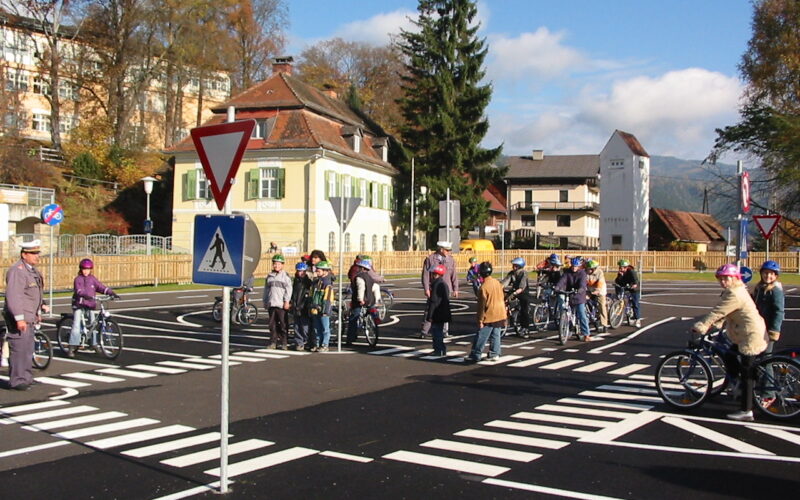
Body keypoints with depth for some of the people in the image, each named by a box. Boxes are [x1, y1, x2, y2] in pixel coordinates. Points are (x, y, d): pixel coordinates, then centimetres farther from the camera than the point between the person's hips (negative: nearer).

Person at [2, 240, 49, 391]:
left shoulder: (32, 269, 15)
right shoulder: (17, 270, -17)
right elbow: (13, 296, -25)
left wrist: (38, 312, 26)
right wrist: (19, 318, -28)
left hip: (28, 317, 10)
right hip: (19, 318, -10)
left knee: (28, 349, 15)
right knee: (19, 349, -8)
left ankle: (25, 378, 24)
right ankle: (17, 381, -3)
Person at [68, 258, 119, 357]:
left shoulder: (93, 279, 7)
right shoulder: (78, 279, -5)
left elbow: (101, 287, 1)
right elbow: (78, 290, -21)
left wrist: (112, 293, -13)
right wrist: (86, 295, -41)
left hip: (90, 305, 4)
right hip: (79, 305, -4)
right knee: (76, 325, -10)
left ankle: (94, 343, 23)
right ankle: (71, 348, -9)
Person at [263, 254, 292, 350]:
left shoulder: (285, 276, 1)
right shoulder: (269, 276, 16)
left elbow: (288, 289, -4)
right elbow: (266, 289, 21)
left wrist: (287, 301, -11)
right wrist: (265, 302, 18)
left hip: (281, 304, -5)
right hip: (271, 304, 5)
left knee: (283, 324, -2)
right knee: (272, 324, 7)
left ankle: (283, 343, 3)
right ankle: (273, 342, 13)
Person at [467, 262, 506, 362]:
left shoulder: (484, 287, -18)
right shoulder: (497, 282, 4)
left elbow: (482, 305, -16)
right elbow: (502, 298, 13)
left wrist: (480, 320, -10)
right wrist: (504, 314, 22)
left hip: (489, 317, -7)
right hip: (500, 315, 7)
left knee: (481, 337, -1)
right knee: (495, 335, 14)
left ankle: (475, 356, 3)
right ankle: (494, 354, 16)